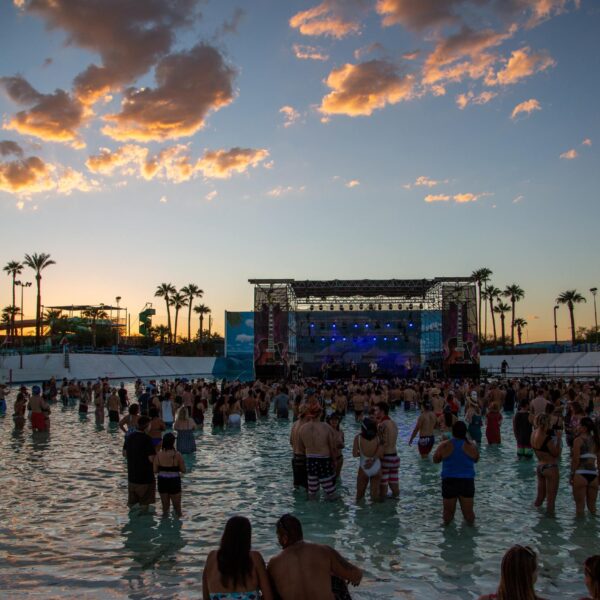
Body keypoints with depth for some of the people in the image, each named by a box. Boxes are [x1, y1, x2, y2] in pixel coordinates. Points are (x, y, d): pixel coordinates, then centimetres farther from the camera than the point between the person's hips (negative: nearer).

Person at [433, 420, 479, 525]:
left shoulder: (444, 446, -6)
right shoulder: (471, 446, -3)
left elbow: (435, 460, 8)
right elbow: (476, 460, 17)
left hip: (449, 481, 0)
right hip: (467, 481, 1)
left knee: (448, 511, 13)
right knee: (468, 511, 11)